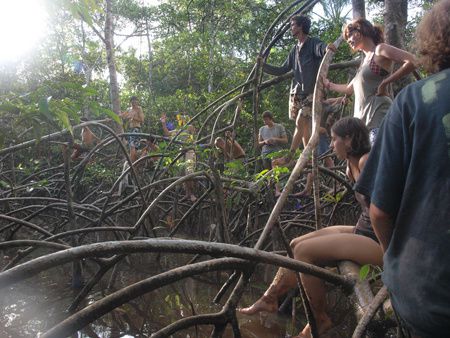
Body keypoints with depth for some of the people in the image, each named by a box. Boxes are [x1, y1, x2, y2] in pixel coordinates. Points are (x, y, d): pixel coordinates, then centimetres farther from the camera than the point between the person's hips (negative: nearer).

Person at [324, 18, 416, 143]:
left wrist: (384, 83, -13)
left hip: (378, 120, -9)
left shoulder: (380, 49, -1)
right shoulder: (365, 60, 24)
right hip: (363, 121, 9)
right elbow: (350, 89, 36)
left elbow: (412, 62, -15)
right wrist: (329, 85, 43)